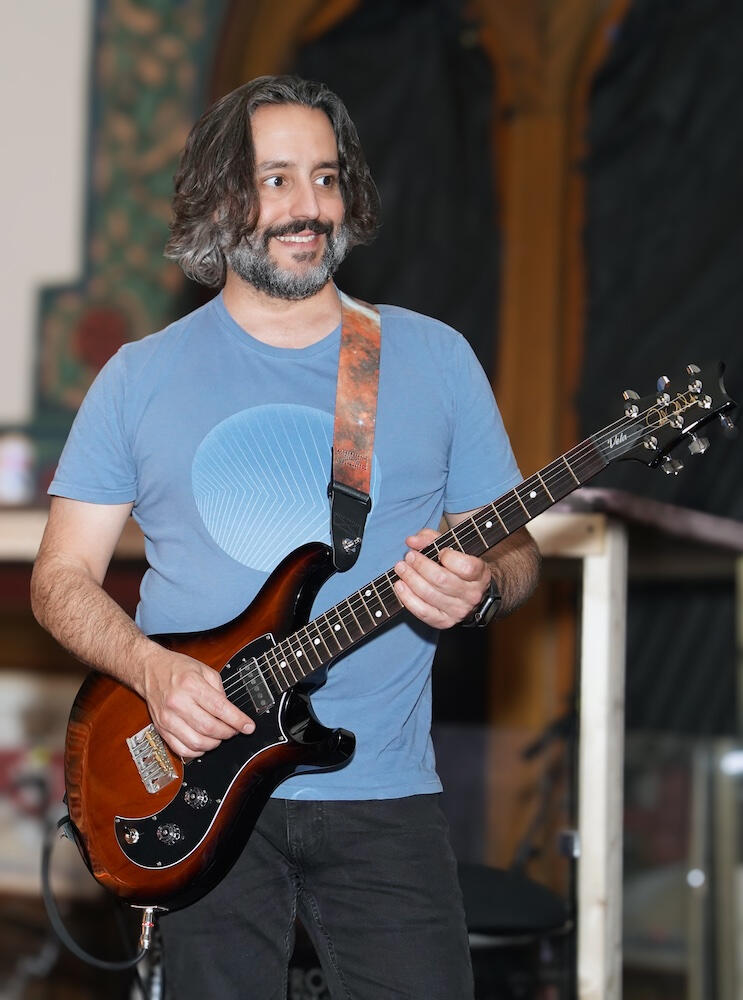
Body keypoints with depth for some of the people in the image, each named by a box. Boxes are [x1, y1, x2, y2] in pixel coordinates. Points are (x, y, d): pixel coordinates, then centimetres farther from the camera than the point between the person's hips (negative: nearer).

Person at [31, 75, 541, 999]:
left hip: (384, 795, 1)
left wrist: (478, 588, -14)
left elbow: (515, 548, 10)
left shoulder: (434, 358, 6)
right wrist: (152, 671, -14)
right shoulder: (142, 377, 5)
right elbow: (61, 576, 5)